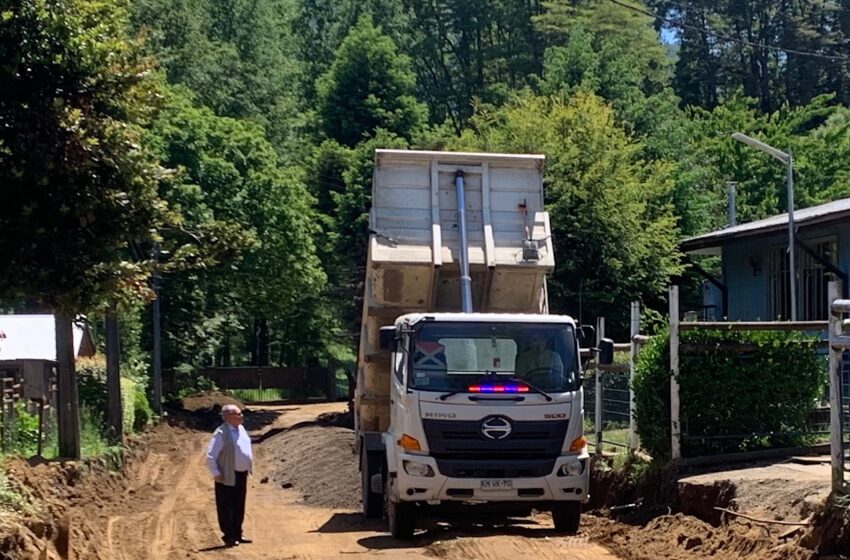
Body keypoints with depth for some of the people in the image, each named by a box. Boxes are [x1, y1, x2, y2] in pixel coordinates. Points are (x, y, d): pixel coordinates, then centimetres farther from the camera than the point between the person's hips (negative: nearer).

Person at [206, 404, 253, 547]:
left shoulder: (241, 429, 8)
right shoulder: (221, 433, -17)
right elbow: (210, 456, -17)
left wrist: (249, 468, 17)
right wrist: (216, 474, -18)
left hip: (241, 475, 8)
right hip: (228, 477, -8)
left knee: (239, 507, 16)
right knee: (226, 508, 1)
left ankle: (237, 534, 26)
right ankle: (228, 537, 7)